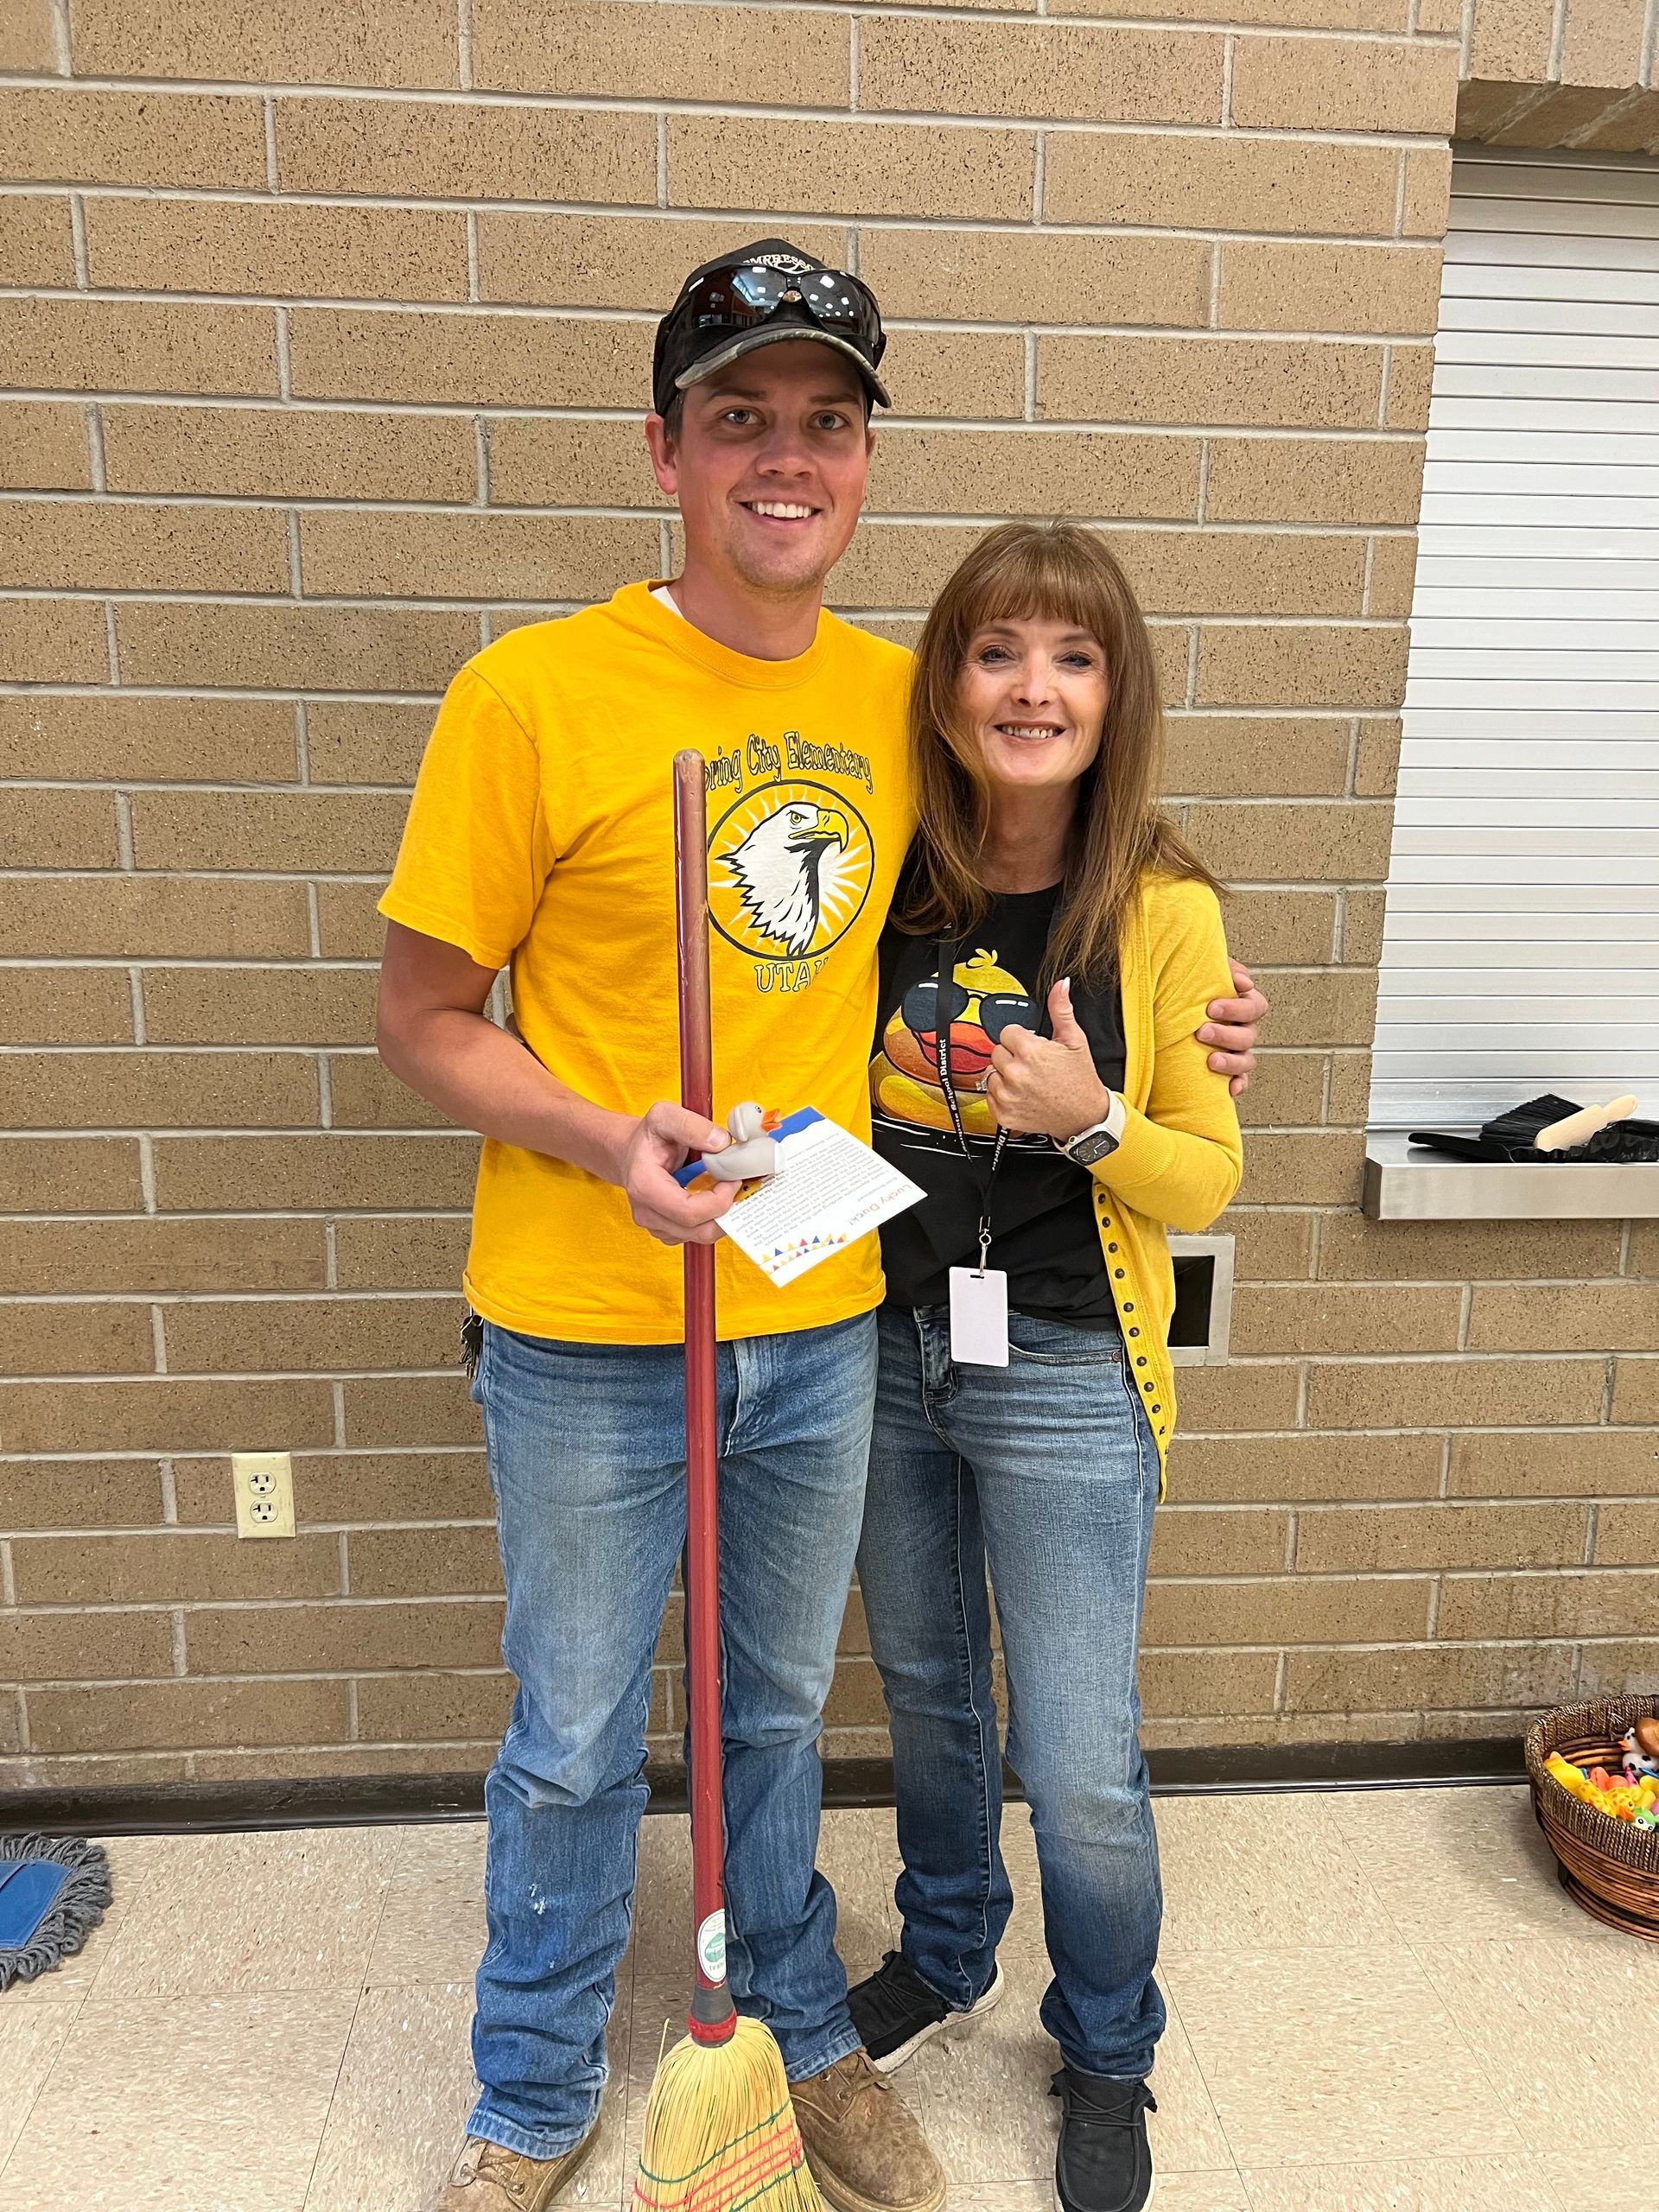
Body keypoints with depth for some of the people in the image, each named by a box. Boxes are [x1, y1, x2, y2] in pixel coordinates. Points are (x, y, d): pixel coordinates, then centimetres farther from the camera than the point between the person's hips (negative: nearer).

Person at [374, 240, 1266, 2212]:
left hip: (825, 1322, 4)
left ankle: (802, 2035, 50)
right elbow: (421, 1017, -7)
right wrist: (604, 1139, -24)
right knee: (574, 1743, 17)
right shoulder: (533, 692, -13)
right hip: (587, 1332, -3)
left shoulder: (895, 696, 2)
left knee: (776, 1711, 24)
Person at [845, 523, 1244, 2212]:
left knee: (1078, 1769, 5)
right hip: (882, 1349, 3)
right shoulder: (884, 874, -4)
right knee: (924, 1693, 22)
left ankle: (1107, 2054, 37)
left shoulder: (1162, 911, -12)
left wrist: (1090, 1121, -24)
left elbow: (1207, 1180, -6)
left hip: (1063, 1374, -3)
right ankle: (946, 1954, 50)